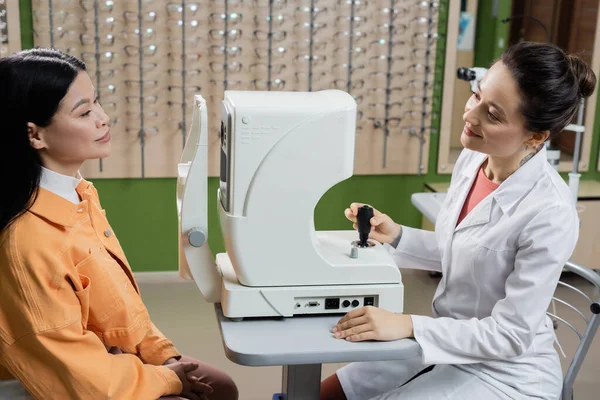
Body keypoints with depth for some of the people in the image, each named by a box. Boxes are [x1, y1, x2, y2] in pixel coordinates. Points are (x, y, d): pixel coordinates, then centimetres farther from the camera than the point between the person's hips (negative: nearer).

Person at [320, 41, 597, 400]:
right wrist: (395, 236, -7)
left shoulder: (550, 215, -28)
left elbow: (511, 336, -23)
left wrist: (408, 325, -29)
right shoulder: (471, 159, -6)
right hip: (451, 344, 7)